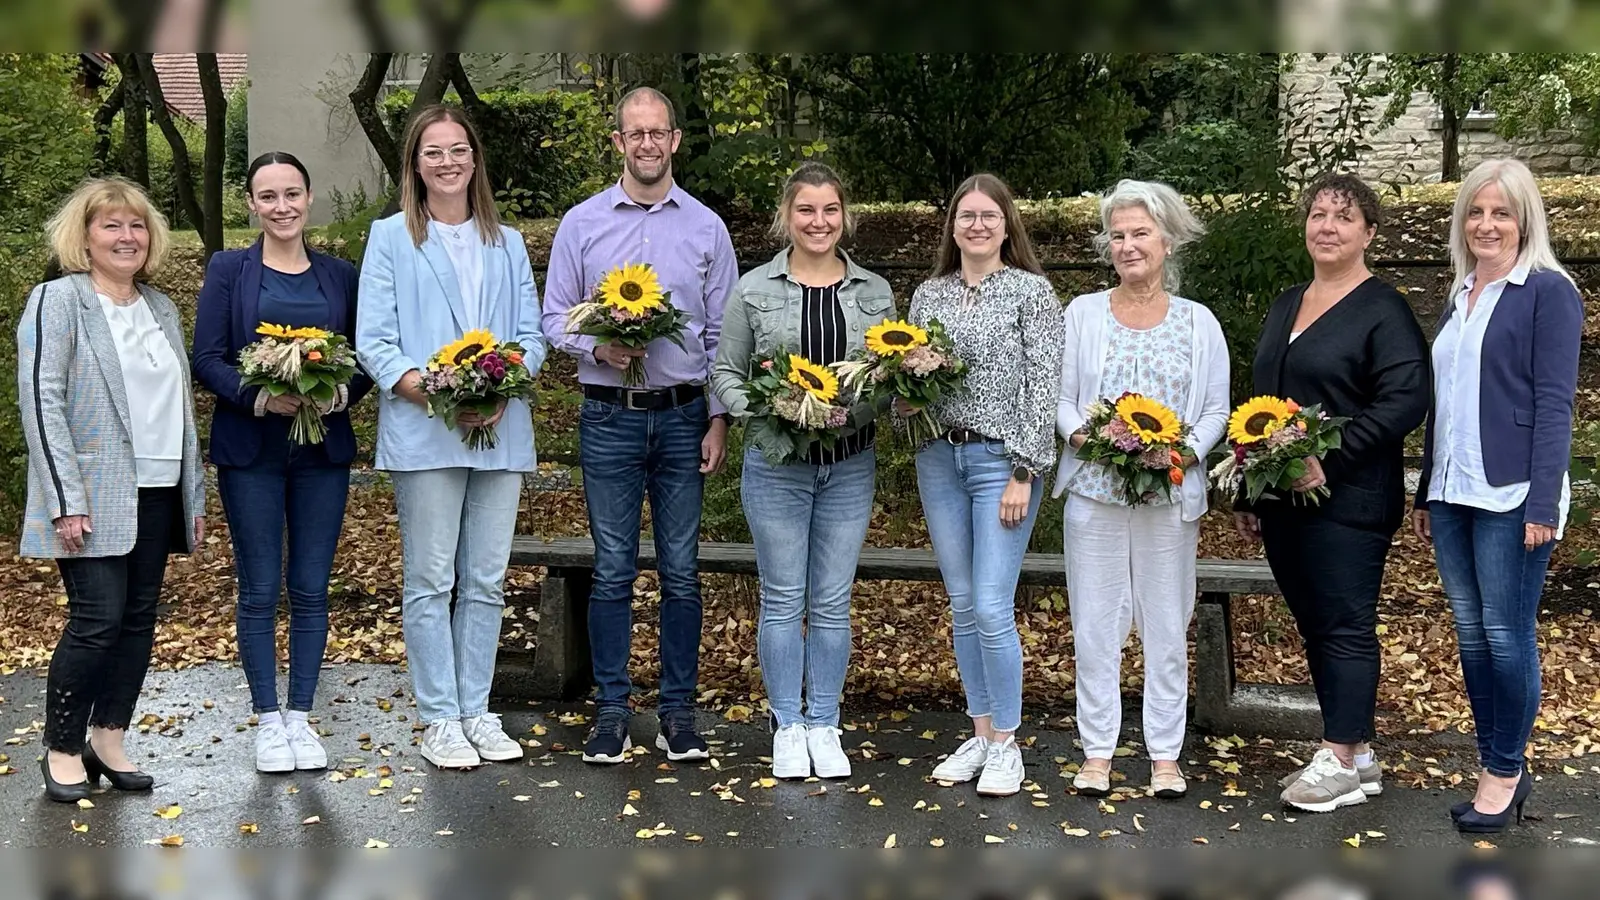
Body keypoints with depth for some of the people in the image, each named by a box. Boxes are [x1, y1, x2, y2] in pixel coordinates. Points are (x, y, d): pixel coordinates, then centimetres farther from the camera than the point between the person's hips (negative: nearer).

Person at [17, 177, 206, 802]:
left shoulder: (161, 309, 16)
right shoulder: (59, 301, -4)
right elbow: (40, 401, -11)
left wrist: (195, 494, 14)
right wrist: (66, 502, -18)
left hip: (157, 494, 6)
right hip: (96, 498, -6)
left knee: (140, 619, 7)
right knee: (97, 621, -7)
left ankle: (109, 741, 18)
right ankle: (62, 749, 8)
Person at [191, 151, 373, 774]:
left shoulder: (339, 276, 9)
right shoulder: (229, 271, 2)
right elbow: (206, 360, -3)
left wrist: (340, 393, -13)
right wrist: (259, 396, -19)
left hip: (324, 450, 2)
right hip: (251, 451, -2)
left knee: (311, 588, 4)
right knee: (260, 589, 2)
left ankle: (301, 716, 15)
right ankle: (268, 719, 13)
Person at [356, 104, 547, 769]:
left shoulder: (507, 245, 16)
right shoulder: (391, 238, 5)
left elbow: (531, 334, 10)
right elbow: (374, 341, -3)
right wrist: (437, 395, -17)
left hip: (500, 432, 4)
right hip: (423, 433, -4)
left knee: (486, 582, 7)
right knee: (431, 581, -1)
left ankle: (477, 711, 16)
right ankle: (439, 721, 7)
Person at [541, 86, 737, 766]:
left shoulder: (706, 227, 7)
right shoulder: (582, 223, 5)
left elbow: (722, 332, 7)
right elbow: (554, 318, 5)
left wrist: (719, 419, 2)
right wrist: (596, 348, -15)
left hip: (683, 417, 1)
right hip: (609, 417, -1)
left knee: (681, 570, 4)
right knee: (612, 569, 3)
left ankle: (678, 711, 13)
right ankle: (611, 710, 11)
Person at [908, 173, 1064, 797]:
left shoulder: (1031, 290, -3)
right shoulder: (928, 294, 11)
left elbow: (1044, 385, -7)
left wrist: (1023, 473, -13)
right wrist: (904, 395, -7)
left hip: (1002, 460, -5)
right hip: (939, 459, 5)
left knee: (992, 608, -9)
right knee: (962, 606, 9)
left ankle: (1005, 744, 5)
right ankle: (979, 734, 19)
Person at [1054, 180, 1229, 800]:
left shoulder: (1198, 323, 7)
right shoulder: (1082, 314, 7)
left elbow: (1217, 409, 6)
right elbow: (1060, 397, 5)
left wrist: (1188, 451, -13)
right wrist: (1080, 434, -15)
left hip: (1171, 493, 0)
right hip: (1094, 488, 0)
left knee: (1167, 625, 6)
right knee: (1095, 622, 3)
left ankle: (1166, 755, 16)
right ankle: (1097, 753, 14)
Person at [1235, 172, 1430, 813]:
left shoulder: (1383, 310, -7)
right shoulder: (1285, 307, 17)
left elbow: (1405, 400, -17)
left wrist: (1330, 460, -22)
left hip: (1347, 501, -8)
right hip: (1282, 498, 8)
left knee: (1344, 626, -3)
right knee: (1313, 625, 11)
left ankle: (1343, 761, 5)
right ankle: (1354, 752, 21)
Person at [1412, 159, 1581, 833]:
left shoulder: (1547, 291, -6)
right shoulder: (1460, 295, 15)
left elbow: (1554, 403, -11)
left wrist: (1543, 505, -17)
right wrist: (1425, 493, 19)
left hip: (1511, 494, -7)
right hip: (1453, 493, 7)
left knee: (1507, 633, -2)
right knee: (1470, 633, 10)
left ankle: (1506, 772, 11)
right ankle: (1497, 767, 20)